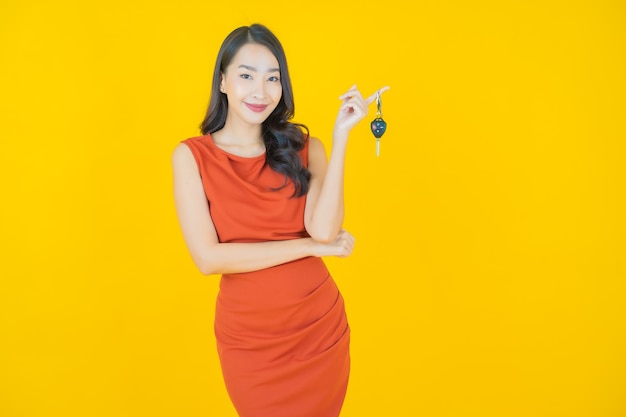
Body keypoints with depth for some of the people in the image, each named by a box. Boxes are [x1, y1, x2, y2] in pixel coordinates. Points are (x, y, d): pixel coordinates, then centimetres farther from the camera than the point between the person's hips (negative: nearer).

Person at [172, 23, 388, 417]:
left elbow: (323, 229, -18)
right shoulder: (192, 155, -8)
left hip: (320, 325, 2)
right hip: (247, 335, -2)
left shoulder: (304, 147, -3)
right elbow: (208, 257, -17)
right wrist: (311, 246, -16)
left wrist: (341, 135, -20)